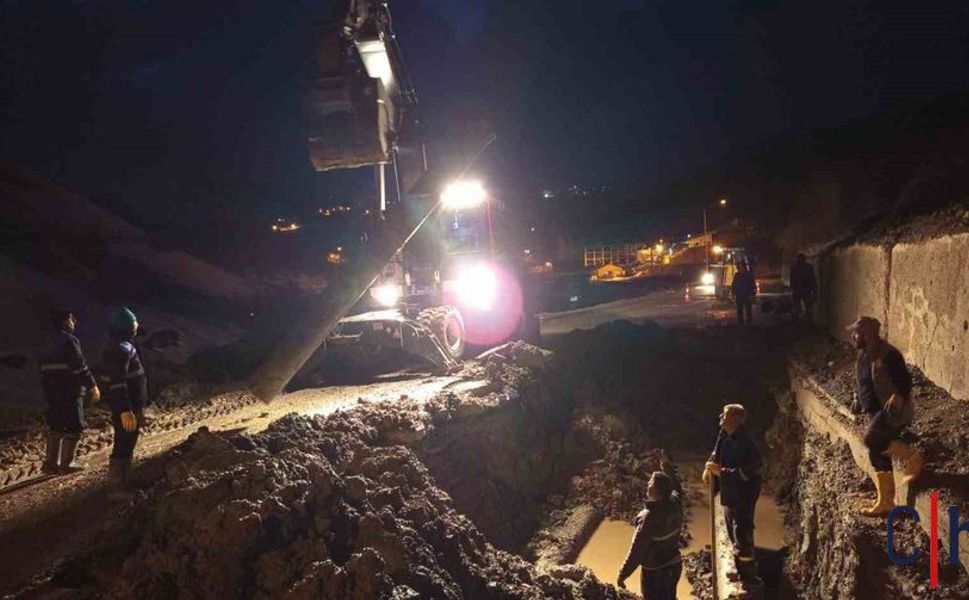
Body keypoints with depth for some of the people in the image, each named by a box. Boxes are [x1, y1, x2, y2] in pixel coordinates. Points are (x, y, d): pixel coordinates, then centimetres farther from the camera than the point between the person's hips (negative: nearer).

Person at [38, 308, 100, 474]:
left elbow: (44, 368, 18)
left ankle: (51, 463, 18)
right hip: (70, 391, -8)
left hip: (52, 391, 9)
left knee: (56, 427, 15)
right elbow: (80, 366, -19)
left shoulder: (50, 344, 14)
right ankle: (66, 464, -1)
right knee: (74, 427, -1)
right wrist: (93, 386, -15)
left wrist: (47, 390, 24)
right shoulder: (69, 341, -13)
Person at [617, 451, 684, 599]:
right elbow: (677, 488, 16)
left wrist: (622, 574, -14)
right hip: (674, 565, 7)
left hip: (655, 572, -7)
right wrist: (668, 467, 27)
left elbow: (636, 550, -24)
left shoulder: (648, 517, -29)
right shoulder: (675, 504, -10)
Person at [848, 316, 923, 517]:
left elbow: (905, 381, -23)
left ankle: (912, 458, -5)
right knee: (877, 455, 10)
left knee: (872, 439, -28)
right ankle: (885, 502, 19)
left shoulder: (887, 355, -19)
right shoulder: (863, 354, 9)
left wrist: (897, 397, -39)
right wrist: (861, 402, 16)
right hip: (879, 412, 9)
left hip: (895, 410, -9)